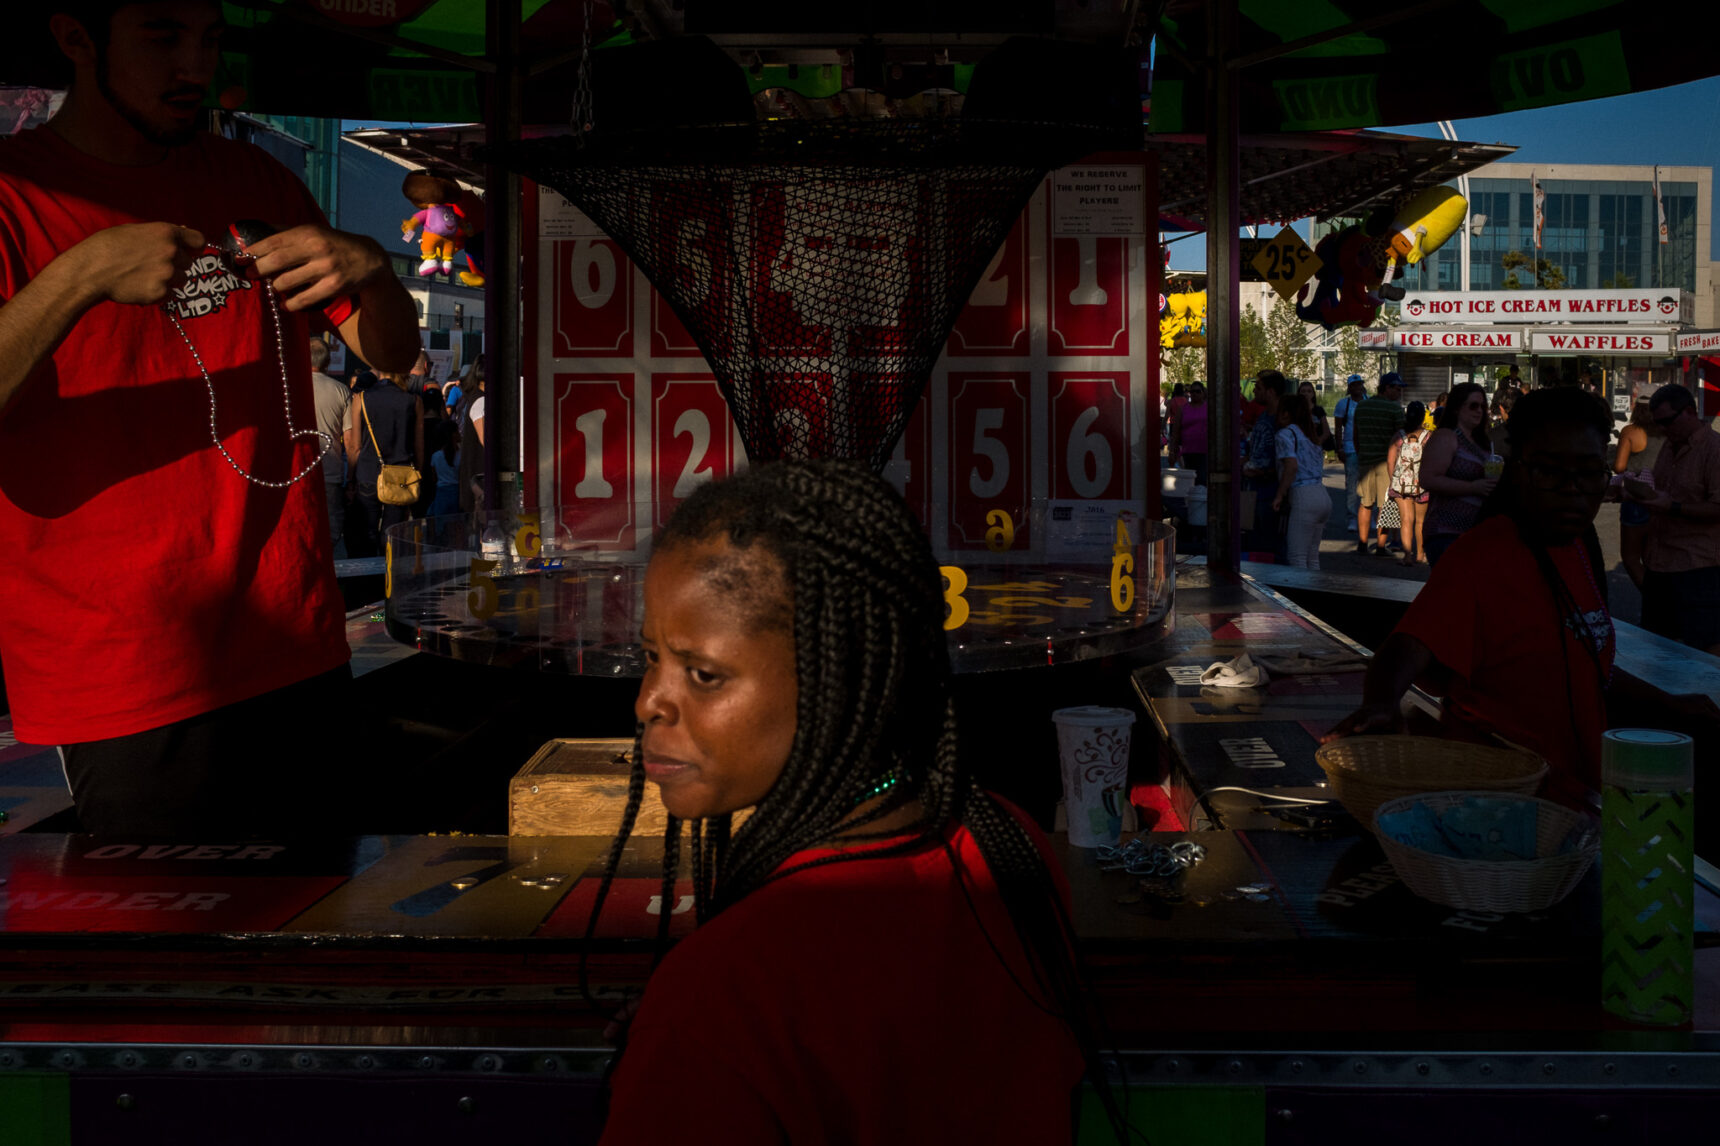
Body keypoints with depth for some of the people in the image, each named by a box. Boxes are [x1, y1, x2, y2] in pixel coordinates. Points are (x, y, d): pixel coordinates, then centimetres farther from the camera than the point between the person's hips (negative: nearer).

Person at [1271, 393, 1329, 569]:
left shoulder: (1285, 433, -3)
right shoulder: (1310, 436, 23)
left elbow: (1292, 465, -17)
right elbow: (1320, 465, 19)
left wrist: (1279, 495, -12)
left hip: (1304, 498, -9)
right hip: (1323, 497, 9)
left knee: (1297, 557, -7)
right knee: (1312, 556, 13)